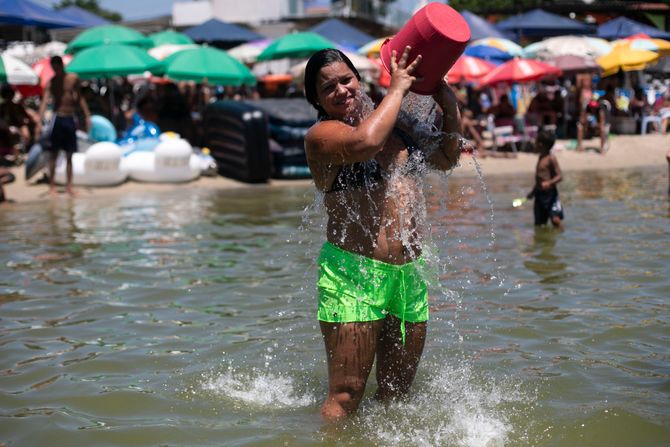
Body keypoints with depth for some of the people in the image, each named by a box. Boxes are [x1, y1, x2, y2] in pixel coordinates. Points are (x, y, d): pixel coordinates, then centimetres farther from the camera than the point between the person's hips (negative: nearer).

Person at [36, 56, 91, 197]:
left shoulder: (73, 78, 5)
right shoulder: (51, 82, -3)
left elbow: (80, 97, 12)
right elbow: (44, 102, -12)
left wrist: (87, 116, 6)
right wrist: (39, 123, -23)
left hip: (71, 119, 3)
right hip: (58, 118, -3)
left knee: (69, 155, 7)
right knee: (53, 154, -2)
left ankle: (69, 186, 11)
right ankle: (52, 186, 1)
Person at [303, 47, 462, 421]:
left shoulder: (393, 123, 16)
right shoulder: (321, 134, -5)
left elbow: (447, 159, 28)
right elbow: (365, 142, -27)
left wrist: (449, 107, 12)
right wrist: (397, 88, -12)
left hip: (409, 274, 7)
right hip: (354, 275, -7)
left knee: (397, 393, 13)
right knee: (346, 396, -7)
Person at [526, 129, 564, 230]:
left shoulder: (551, 159, -12)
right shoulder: (541, 157, 14)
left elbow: (559, 176, -16)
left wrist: (549, 183, -33)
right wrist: (533, 191, 30)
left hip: (550, 193, -9)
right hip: (540, 194, 9)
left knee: (555, 219, -15)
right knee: (539, 222, 9)